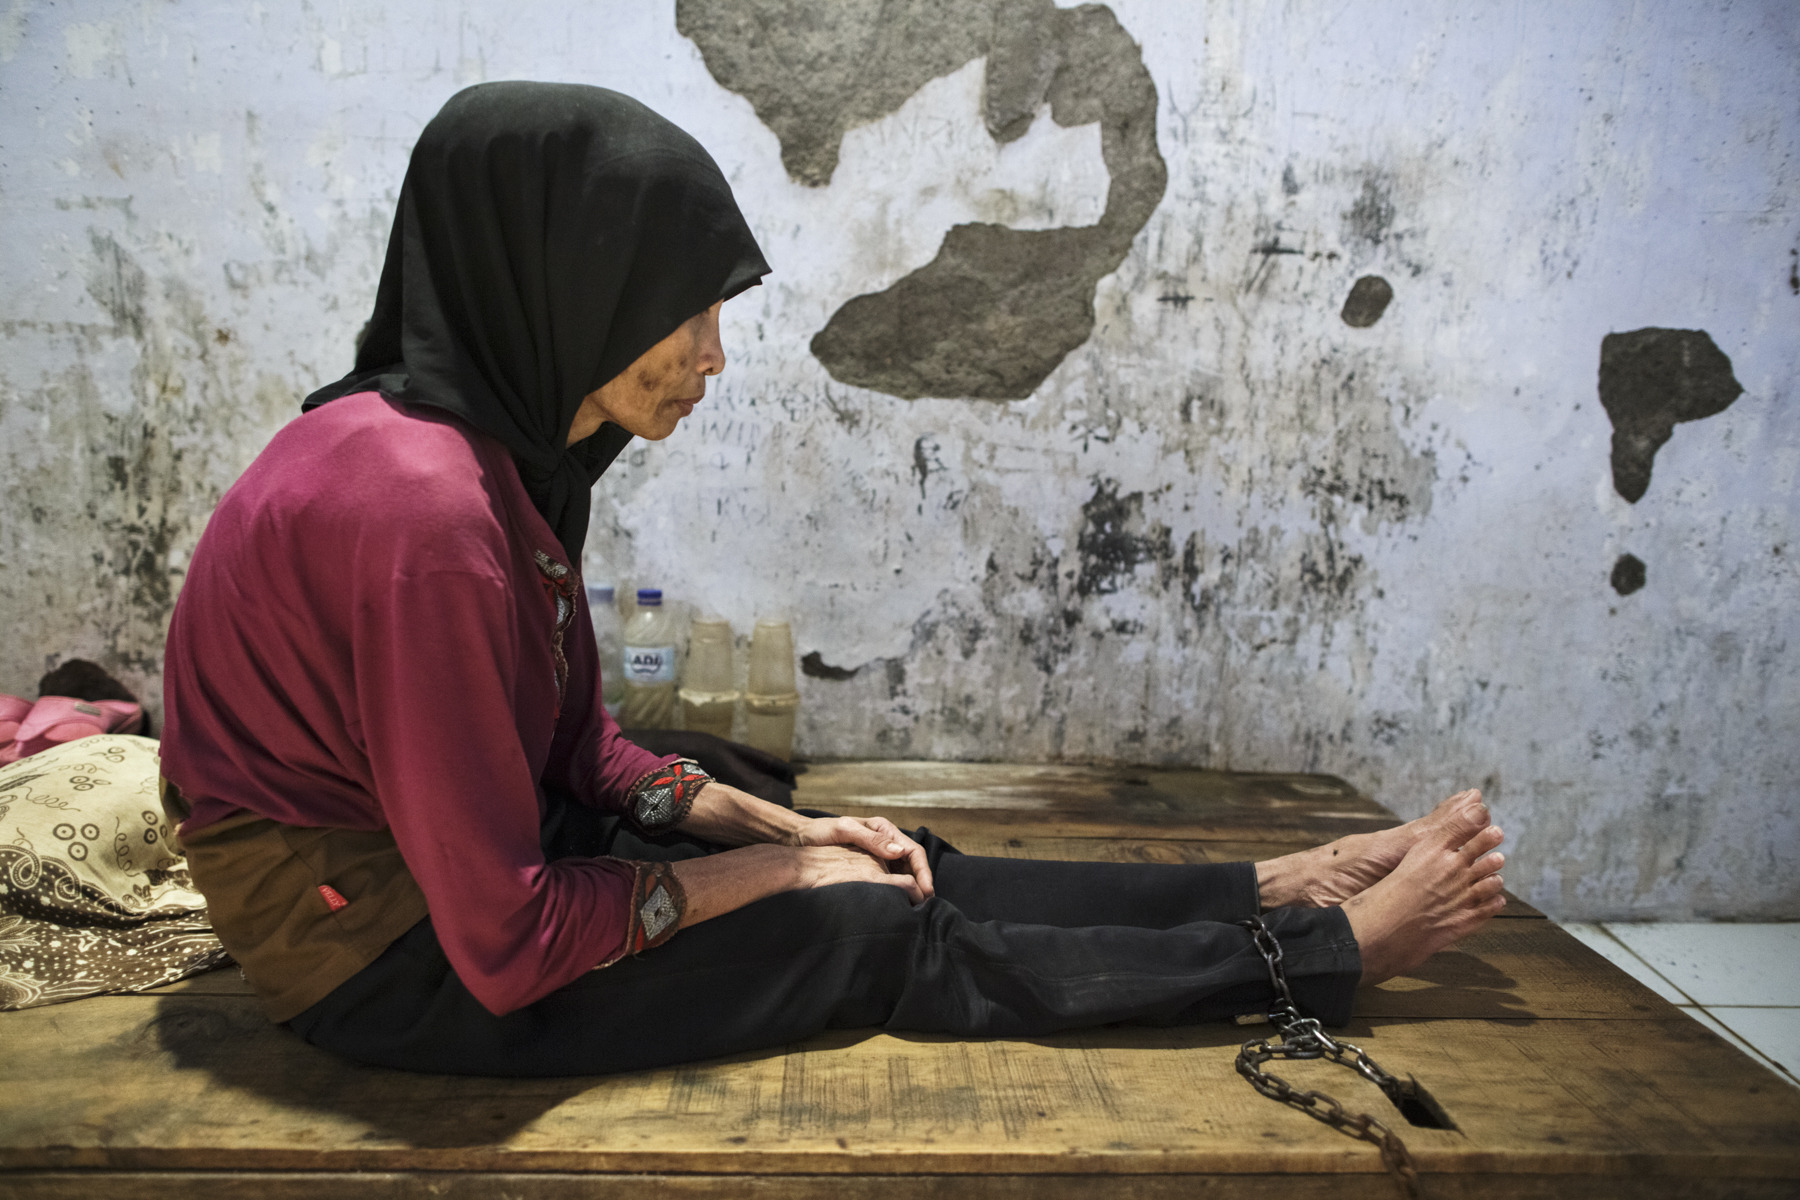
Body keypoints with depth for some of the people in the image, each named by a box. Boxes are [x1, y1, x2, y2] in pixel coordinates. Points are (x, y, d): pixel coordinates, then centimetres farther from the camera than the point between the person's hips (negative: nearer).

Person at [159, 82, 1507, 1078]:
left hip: (457, 850, 8)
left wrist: (781, 827, -2)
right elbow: (507, 941, -27)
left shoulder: (504, 454, -1)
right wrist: (744, 878, -13)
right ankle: (1321, 951, 4)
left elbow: (581, 753, 7)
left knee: (887, 865, 3)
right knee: (865, 931, -9)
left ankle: (1276, 890, 13)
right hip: (388, 961, -8)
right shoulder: (421, 505, -31)